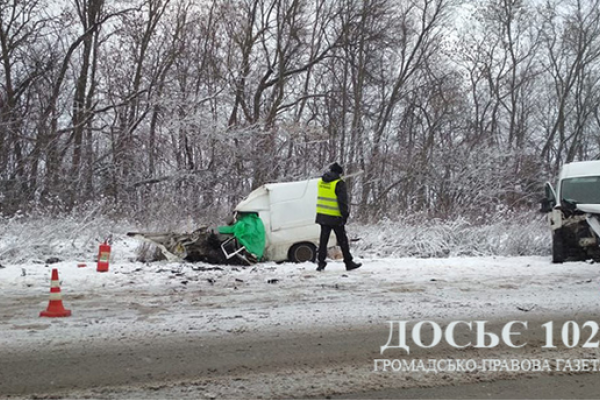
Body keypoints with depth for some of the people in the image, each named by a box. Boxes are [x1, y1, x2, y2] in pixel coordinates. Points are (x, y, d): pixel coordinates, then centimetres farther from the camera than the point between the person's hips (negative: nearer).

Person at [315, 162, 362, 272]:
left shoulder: (321, 181, 7)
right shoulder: (339, 183, -14)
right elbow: (343, 201, -14)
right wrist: (345, 214, -7)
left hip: (322, 216, 5)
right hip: (335, 217, -5)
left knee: (323, 239, 10)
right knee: (342, 240, 4)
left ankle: (321, 263, 7)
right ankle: (349, 263, 10)